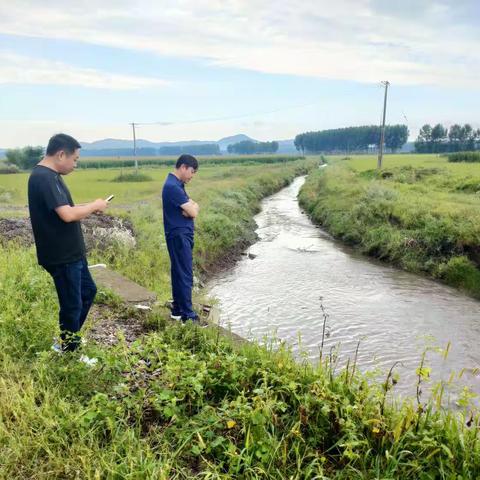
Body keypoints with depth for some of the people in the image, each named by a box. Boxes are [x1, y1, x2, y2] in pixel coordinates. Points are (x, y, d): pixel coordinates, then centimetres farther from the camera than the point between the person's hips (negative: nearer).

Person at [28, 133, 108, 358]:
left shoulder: (50, 176, 11)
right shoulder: (44, 178, -22)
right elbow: (67, 215, -31)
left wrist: (89, 207, 4)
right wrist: (94, 206, -15)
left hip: (70, 253, 10)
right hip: (61, 256, -10)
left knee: (88, 291, 21)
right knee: (72, 305, 4)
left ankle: (67, 342, 33)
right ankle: (71, 354, 22)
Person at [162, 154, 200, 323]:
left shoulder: (177, 184, 14)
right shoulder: (173, 186, -19)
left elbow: (194, 207, 10)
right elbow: (193, 212, -18)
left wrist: (191, 207, -12)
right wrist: (192, 207, 3)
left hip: (182, 235, 10)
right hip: (179, 236, -10)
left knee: (179, 273, 14)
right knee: (185, 275, -8)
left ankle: (178, 309, 23)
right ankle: (188, 316, -4)